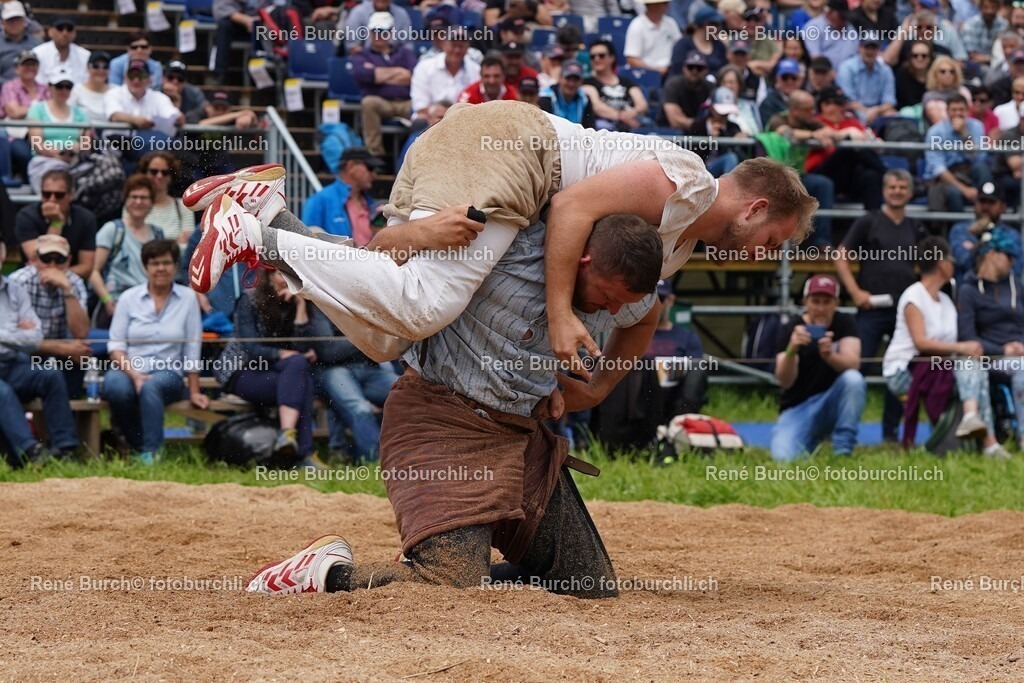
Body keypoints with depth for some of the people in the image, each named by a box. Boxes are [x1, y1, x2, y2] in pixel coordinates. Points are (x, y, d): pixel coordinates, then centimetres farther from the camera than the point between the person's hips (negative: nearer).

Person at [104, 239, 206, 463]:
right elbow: (115, 345, 1)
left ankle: (150, 452, -34)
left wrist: (194, 392, 5)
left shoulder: (187, 298, 6)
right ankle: (138, 445, -13)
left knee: (151, 387, -37)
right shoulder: (129, 298, 6)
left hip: (167, 372, -1)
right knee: (118, 388, -35)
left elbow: (192, 350, 6)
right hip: (128, 369, 1)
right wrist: (135, 375, -15)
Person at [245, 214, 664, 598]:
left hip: (520, 433, 7)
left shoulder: (618, 292, -3)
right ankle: (329, 572, -1)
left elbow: (646, 316, 25)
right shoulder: (511, 251, -23)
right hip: (439, 419, -7)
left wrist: (597, 390, 19)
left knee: (596, 591, 2)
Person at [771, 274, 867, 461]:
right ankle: (812, 442, 9)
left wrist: (830, 356, -44)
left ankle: (843, 451, -21)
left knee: (853, 379, -30)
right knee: (784, 456, -27)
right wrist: (791, 351, -43)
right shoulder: (790, 330, -9)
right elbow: (784, 381, -22)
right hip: (798, 408, -1)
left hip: (833, 402, 1)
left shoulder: (845, 324, -4)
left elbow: (853, 364, -22)